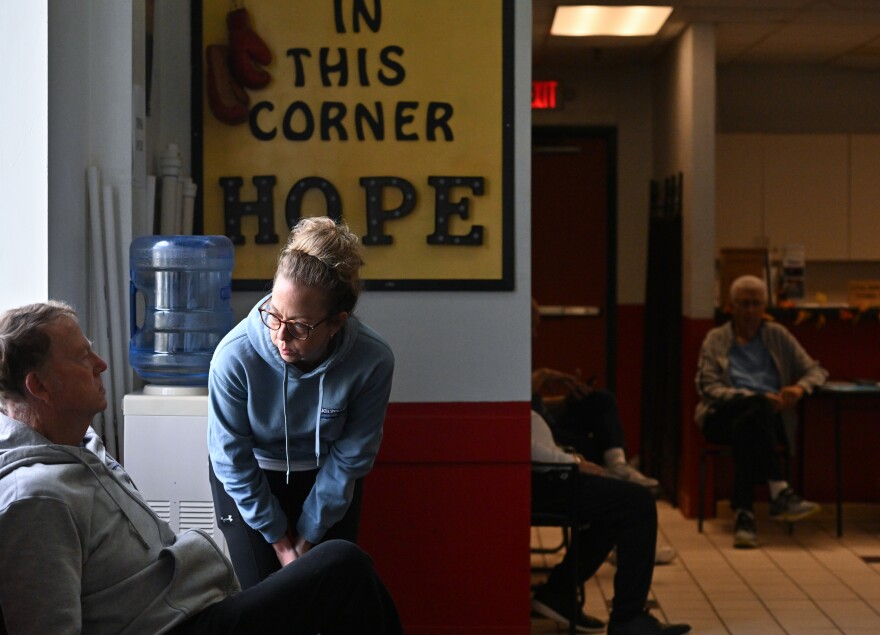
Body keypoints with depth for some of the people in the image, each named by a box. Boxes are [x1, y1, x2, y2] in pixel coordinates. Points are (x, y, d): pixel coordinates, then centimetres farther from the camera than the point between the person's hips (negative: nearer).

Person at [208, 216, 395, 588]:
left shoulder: (372, 361, -30)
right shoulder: (235, 356, -32)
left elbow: (350, 458, -15)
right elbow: (233, 460, -18)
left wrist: (308, 536, -8)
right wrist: (279, 539, -11)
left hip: (325, 479, 1)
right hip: (252, 478, -1)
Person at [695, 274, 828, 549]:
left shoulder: (777, 336, 21)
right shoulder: (716, 339, 15)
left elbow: (815, 370, 19)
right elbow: (707, 386, 1)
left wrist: (800, 387, -7)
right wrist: (756, 398, -14)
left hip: (769, 418, 1)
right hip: (724, 417, -1)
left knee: (747, 426, -38)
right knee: (757, 407, -37)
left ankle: (744, 512, -42)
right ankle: (779, 492, -43)